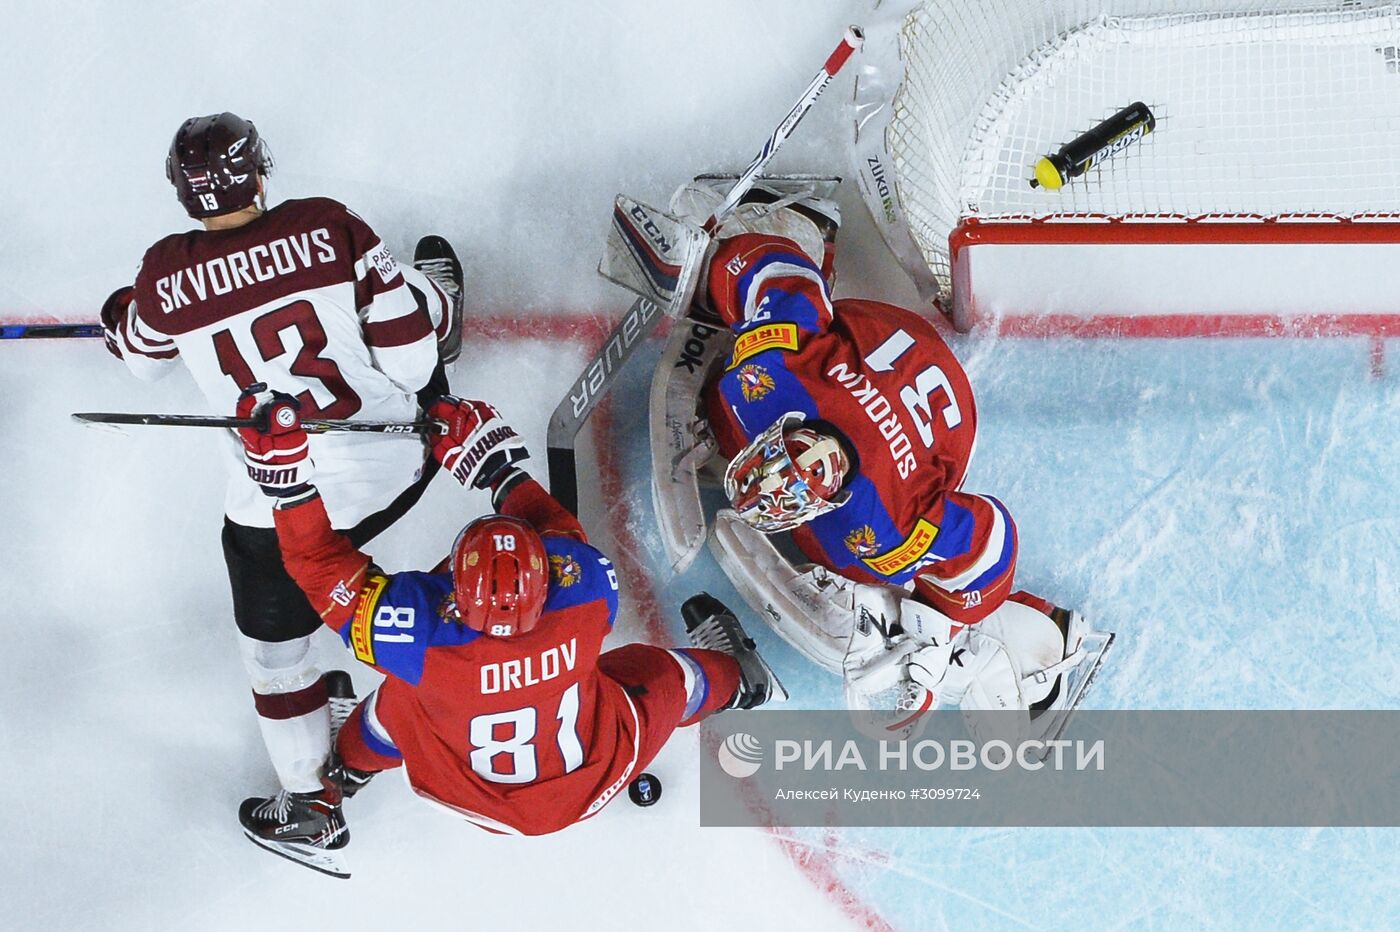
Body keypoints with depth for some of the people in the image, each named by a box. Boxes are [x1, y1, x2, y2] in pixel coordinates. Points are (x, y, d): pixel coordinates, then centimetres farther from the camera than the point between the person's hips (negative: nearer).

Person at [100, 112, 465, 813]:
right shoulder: (328, 227, -12)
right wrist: (435, 300, 12)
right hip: (398, 465, 1)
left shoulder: (167, 276, -10)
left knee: (274, 643, 22)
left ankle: (307, 798, 32)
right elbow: (411, 351, -10)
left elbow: (142, 356, 12)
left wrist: (118, 315, 33)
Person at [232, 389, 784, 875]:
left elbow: (322, 567, -31)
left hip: (484, 808, -2)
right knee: (662, 674, 27)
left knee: (398, 703, 13)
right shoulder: (589, 590, -32)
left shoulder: (424, 636, -39)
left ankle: (321, 806, 30)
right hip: (598, 783, 2)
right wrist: (500, 463, -2)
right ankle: (734, 678, 57)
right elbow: (561, 531, -7)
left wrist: (286, 470, -31)